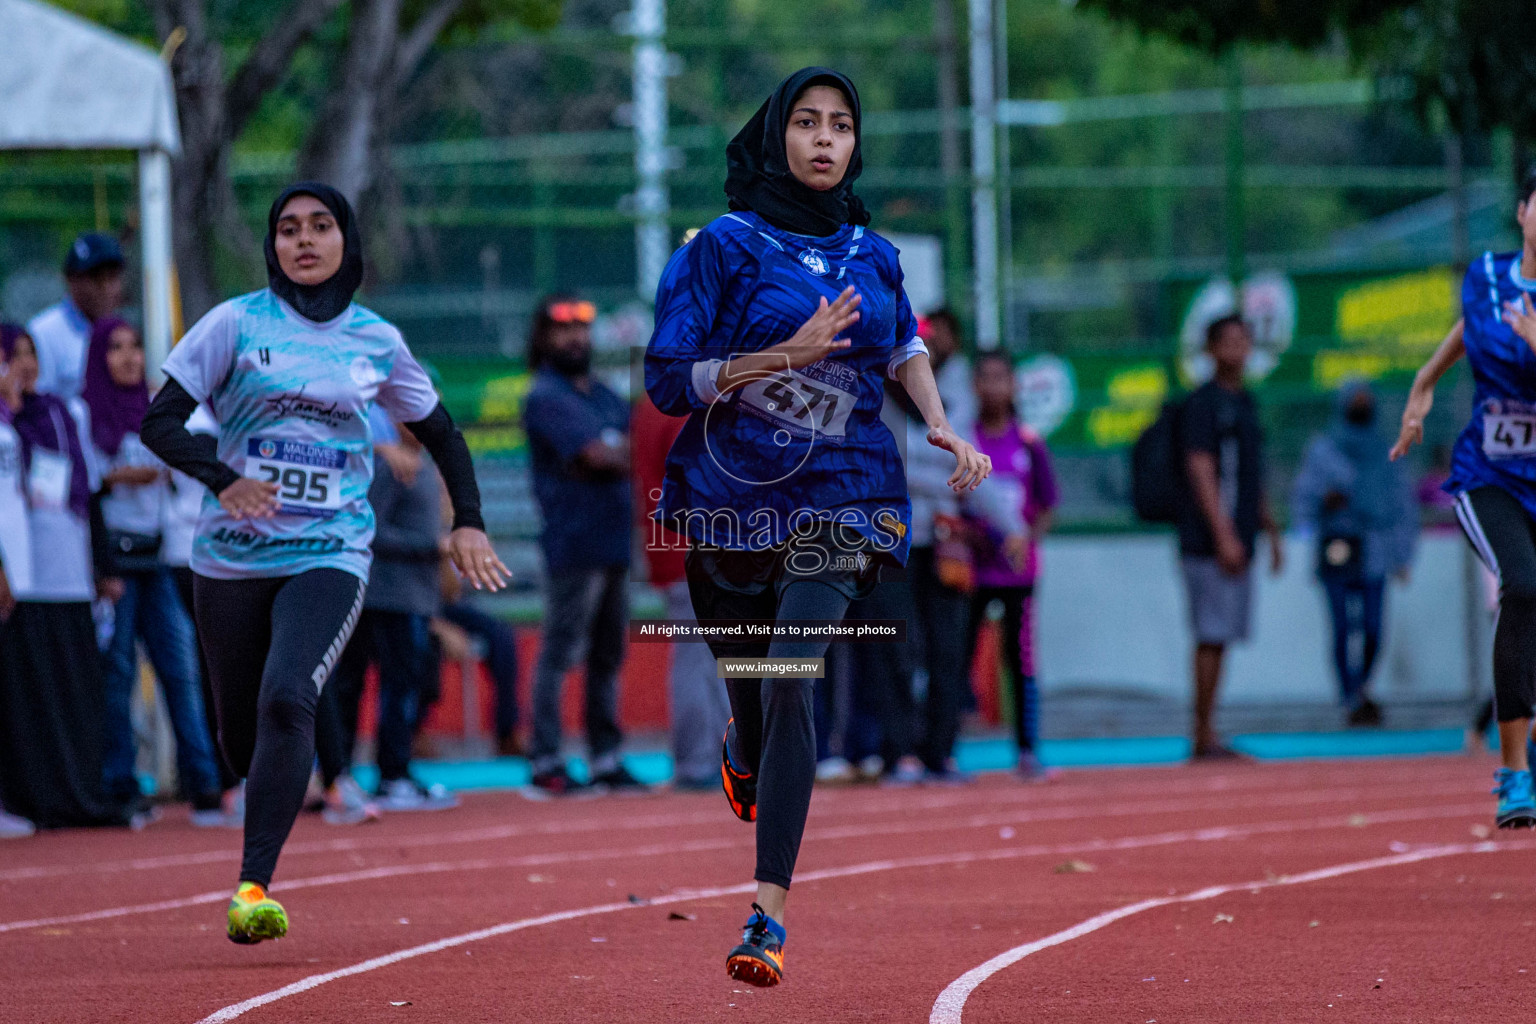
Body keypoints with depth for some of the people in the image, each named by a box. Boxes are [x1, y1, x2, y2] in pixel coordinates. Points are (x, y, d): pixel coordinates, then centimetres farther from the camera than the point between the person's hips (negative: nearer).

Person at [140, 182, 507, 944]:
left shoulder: (375, 342, 6)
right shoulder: (237, 323, 0)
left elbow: (439, 431, 21)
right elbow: (160, 422, -3)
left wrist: (468, 522, 9)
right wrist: (224, 480, -20)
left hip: (329, 557, -1)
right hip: (233, 557, 1)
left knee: (287, 699, -25)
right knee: (241, 734, 8)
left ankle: (254, 886, -27)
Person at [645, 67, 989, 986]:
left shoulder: (872, 255, 6)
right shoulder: (726, 246, -5)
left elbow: (903, 342, 28)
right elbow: (669, 383, -9)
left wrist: (942, 426, 12)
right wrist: (789, 353, -18)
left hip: (835, 503, 1)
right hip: (729, 495, -1)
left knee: (789, 684, -18)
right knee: (749, 687, 10)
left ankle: (769, 912, -19)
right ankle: (747, 754, 51)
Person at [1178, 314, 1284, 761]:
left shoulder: (1246, 402, 20)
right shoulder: (1203, 402, -7)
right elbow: (1200, 470, -15)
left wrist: (1271, 531, 25)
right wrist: (1223, 534, -21)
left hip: (1238, 543, 9)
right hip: (1211, 541, -9)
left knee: (1220, 638, 7)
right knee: (1212, 636, -10)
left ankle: (1208, 737, 9)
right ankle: (1204, 737, -10)